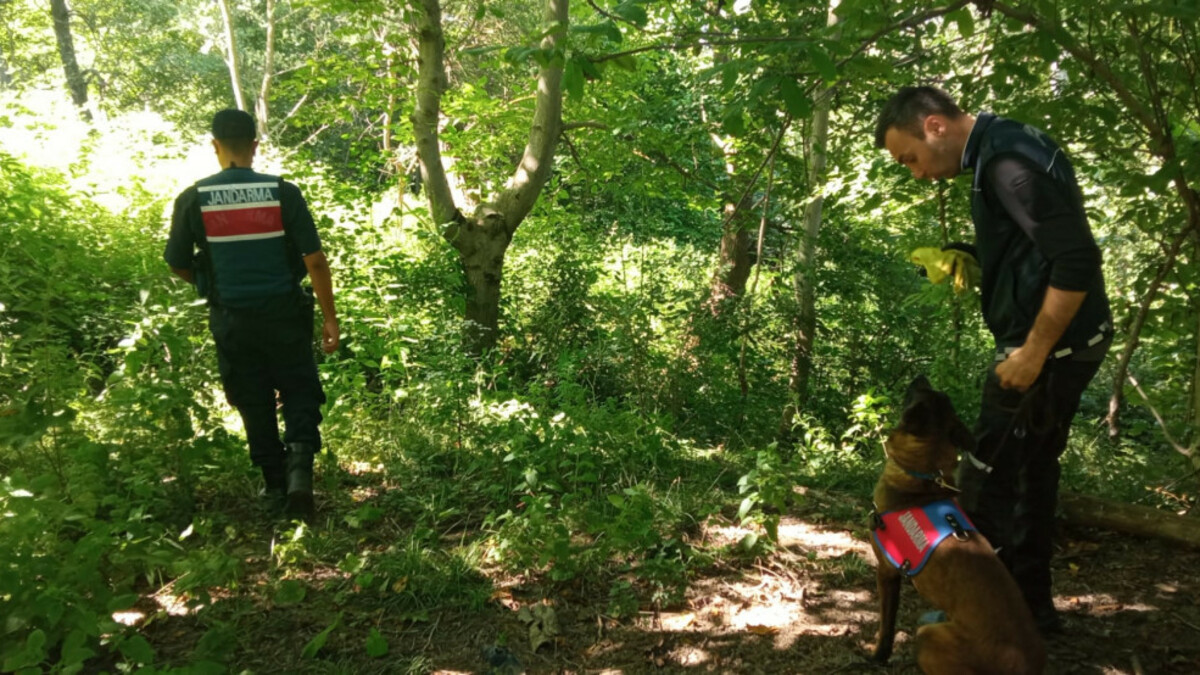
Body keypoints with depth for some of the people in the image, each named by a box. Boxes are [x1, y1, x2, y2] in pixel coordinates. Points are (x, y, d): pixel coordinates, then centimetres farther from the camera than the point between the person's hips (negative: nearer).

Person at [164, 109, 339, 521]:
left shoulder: (193, 199, -6)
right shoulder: (283, 193, -9)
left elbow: (177, 265, 4)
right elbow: (314, 260, -10)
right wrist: (330, 317, -3)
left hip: (231, 320, 1)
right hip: (284, 314, -1)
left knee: (254, 404, 16)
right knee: (299, 394, 14)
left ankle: (275, 484, 25)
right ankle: (300, 466, -9)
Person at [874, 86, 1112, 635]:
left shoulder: (1008, 161, -20)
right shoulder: (1001, 148, 12)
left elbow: (1077, 261, -26)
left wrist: (1033, 353, -22)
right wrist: (972, 264, 9)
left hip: (1050, 348, -10)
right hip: (1058, 344, 10)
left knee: (986, 481, -1)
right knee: (1031, 471, 18)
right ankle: (1031, 603, 31)